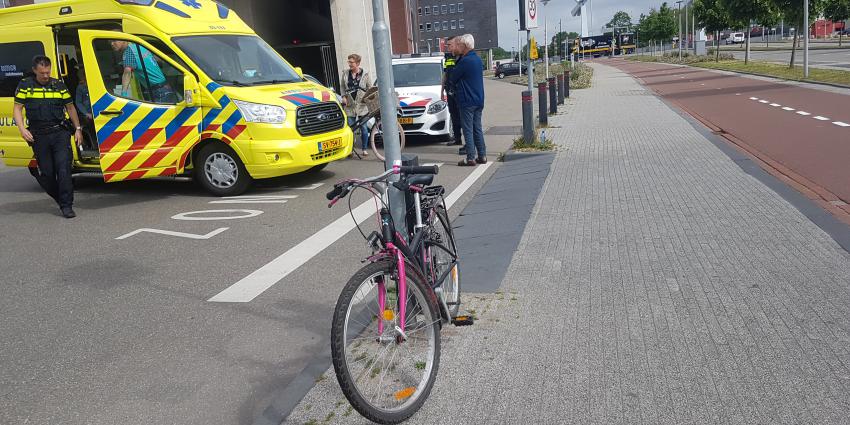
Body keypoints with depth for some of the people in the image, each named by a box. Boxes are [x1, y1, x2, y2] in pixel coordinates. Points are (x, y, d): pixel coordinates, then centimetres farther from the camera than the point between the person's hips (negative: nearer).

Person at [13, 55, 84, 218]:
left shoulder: (59, 85, 9)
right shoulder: (25, 85, 6)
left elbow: (70, 107, 17)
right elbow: (17, 108, 6)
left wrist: (78, 128, 12)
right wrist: (22, 129, -9)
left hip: (60, 133, -1)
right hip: (39, 136, 1)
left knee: (63, 168, -12)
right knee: (46, 173, 4)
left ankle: (67, 206, -9)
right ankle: (61, 199, 23)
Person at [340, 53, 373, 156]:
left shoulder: (365, 74, 1)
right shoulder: (345, 73, 7)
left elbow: (370, 88, 5)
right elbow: (342, 87, 16)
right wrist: (343, 97, 1)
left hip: (362, 105, -2)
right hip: (349, 105, 2)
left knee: (363, 128, 2)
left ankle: (364, 149, 14)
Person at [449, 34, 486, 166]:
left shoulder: (465, 61, -16)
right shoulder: (478, 59, 12)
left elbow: (452, 79, -10)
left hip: (467, 101, -8)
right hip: (479, 100, 8)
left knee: (468, 130, -4)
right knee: (477, 129, 13)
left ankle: (471, 158, -3)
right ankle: (482, 156, 16)